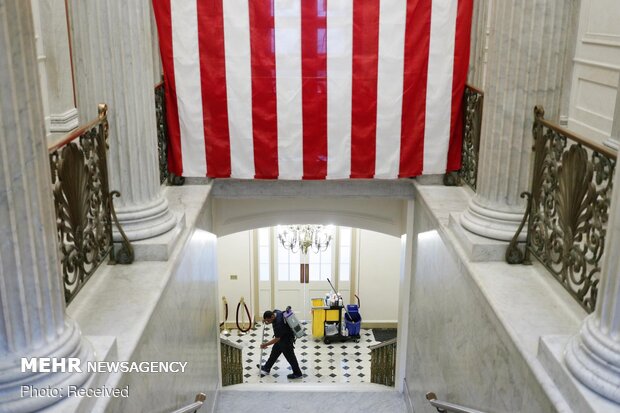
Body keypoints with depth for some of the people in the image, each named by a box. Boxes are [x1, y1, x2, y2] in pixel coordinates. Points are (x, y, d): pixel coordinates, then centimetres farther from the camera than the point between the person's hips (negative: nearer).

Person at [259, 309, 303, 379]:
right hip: (281, 336, 10)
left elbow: (277, 339, -27)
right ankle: (267, 368, 34)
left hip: (287, 339, -10)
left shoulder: (278, 324, -38)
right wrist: (265, 320, -4)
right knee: (274, 351, 19)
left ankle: (297, 374, 22)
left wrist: (265, 344, -18)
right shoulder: (275, 312, -13)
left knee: (289, 356, 6)